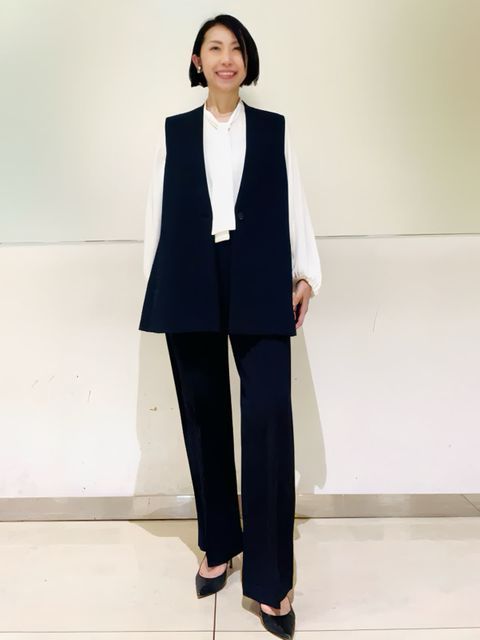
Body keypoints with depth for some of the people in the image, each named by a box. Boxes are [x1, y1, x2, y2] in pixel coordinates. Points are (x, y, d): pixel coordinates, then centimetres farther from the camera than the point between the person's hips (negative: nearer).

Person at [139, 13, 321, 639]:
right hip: (191, 289, 2)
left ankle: (270, 580, 3)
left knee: (269, 419, -9)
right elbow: (157, 212, 10)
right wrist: (157, 289, 5)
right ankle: (219, 547, 26)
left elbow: (294, 203, 9)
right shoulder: (174, 131, 14)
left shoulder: (275, 129, 13)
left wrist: (306, 274, 0)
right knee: (204, 418, 7)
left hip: (259, 288, -1)